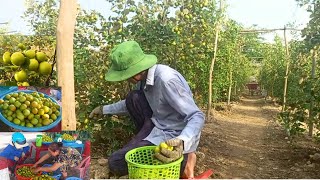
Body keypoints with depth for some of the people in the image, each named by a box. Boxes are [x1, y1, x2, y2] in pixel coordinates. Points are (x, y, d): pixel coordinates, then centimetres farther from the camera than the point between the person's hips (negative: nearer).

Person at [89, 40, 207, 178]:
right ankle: (144, 142, 10)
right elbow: (132, 104, 20)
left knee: (115, 163, -8)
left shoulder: (167, 79, -29)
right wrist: (105, 109, 22)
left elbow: (197, 117, -30)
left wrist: (182, 142, -47)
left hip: (175, 137, -8)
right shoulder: (144, 76, -1)